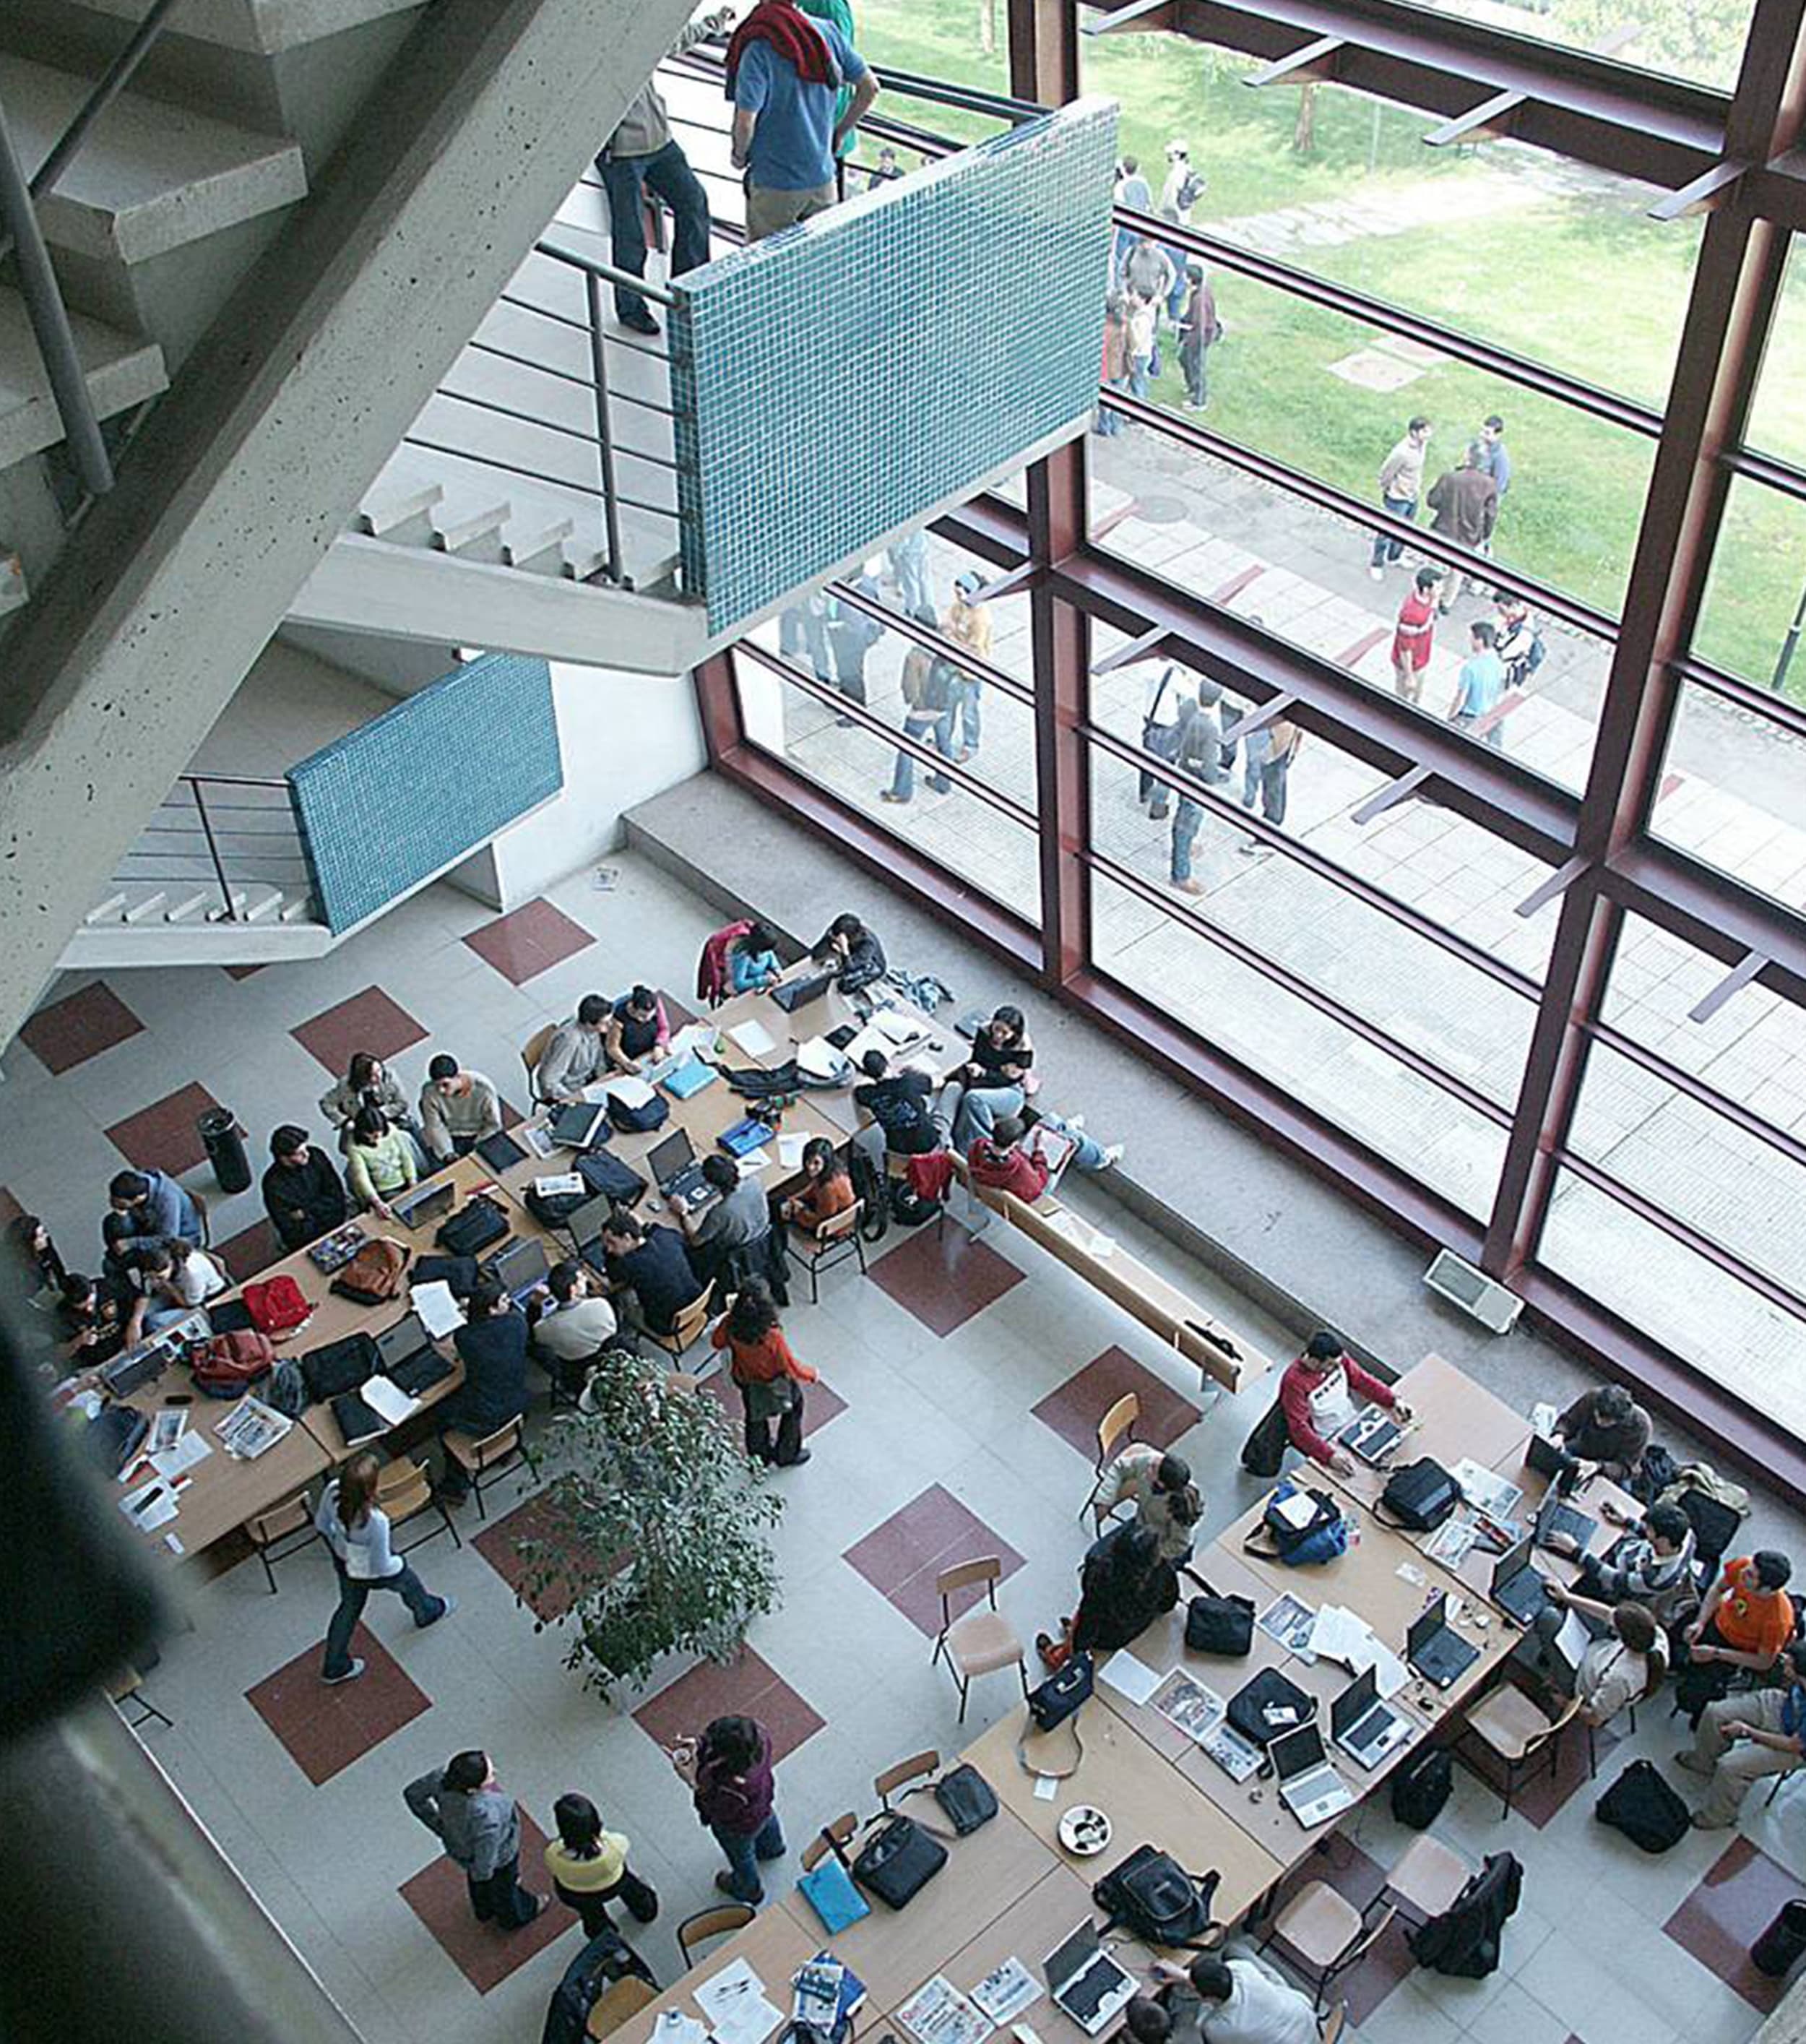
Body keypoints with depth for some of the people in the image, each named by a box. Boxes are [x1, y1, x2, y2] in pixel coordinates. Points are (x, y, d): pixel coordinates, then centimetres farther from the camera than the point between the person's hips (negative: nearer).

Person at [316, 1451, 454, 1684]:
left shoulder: (333, 1491, -30)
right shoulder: (376, 1521, -45)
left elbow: (321, 1525, -8)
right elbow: (381, 1566, -29)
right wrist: (399, 1564, -7)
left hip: (344, 1562, 4)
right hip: (371, 1573, -4)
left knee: (349, 1607, 32)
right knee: (408, 1584, 30)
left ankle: (334, 1667, 51)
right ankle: (428, 1612, 64)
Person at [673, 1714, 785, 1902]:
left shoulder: (731, 1789, -50)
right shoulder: (757, 1732, -37)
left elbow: (716, 1807, -27)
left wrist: (693, 1780, -29)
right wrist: (700, 1745, -23)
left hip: (740, 1827, -5)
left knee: (741, 1856, 30)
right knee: (768, 1821, 39)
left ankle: (749, 1890, 63)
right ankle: (772, 1847, 74)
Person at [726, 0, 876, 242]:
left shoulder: (758, 49, -20)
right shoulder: (828, 32, -4)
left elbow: (745, 122, -21)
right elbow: (870, 87, 6)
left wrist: (740, 156, 0)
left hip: (774, 187, -5)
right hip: (823, 176, 5)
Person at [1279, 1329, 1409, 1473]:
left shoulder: (1337, 1359, -11)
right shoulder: (1295, 1383, -29)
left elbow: (1362, 1380, 2)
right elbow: (1300, 1429, -31)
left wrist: (1393, 1400, -11)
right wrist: (1330, 1455, -42)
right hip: (1329, 1442, -6)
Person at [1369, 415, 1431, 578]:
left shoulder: (1422, 444, -8)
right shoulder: (1402, 452, -32)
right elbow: (1386, 473, -20)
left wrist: (1418, 486, 16)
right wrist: (1387, 493, -5)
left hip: (1413, 497, 8)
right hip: (1398, 499, -8)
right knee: (1388, 533, 8)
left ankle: (1393, 558, 45)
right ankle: (1376, 565, 26)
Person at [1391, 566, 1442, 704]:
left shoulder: (1427, 598, -14)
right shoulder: (1411, 614, -40)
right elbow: (1405, 648, -30)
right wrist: (1409, 677, -20)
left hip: (1421, 660, 8)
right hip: (1409, 664, -8)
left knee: (1417, 696, 29)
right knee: (1404, 701, 17)